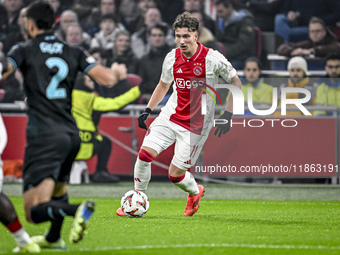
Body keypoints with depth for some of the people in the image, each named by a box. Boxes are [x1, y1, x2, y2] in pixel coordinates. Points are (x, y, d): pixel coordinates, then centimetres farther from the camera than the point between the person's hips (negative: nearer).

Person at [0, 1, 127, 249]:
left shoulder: (25, 50, 0)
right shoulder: (73, 52, 11)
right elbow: (108, 78, 5)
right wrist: (118, 71, 28)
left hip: (44, 135, -6)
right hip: (72, 134, 6)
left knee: (35, 211, -11)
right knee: (58, 185, 35)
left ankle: (78, 209, -36)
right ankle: (54, 238, 49)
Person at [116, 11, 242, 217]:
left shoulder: (212, 59, -14)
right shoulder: (172, 58, -1)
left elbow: (236, 83, -4)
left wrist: (228, 116, -9)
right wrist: (148, 110, 7)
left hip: (196, 126, -4)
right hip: (171, 115, 4)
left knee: (176, 174, -4)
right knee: (145, 153, -13)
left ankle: (195, 192, 31)